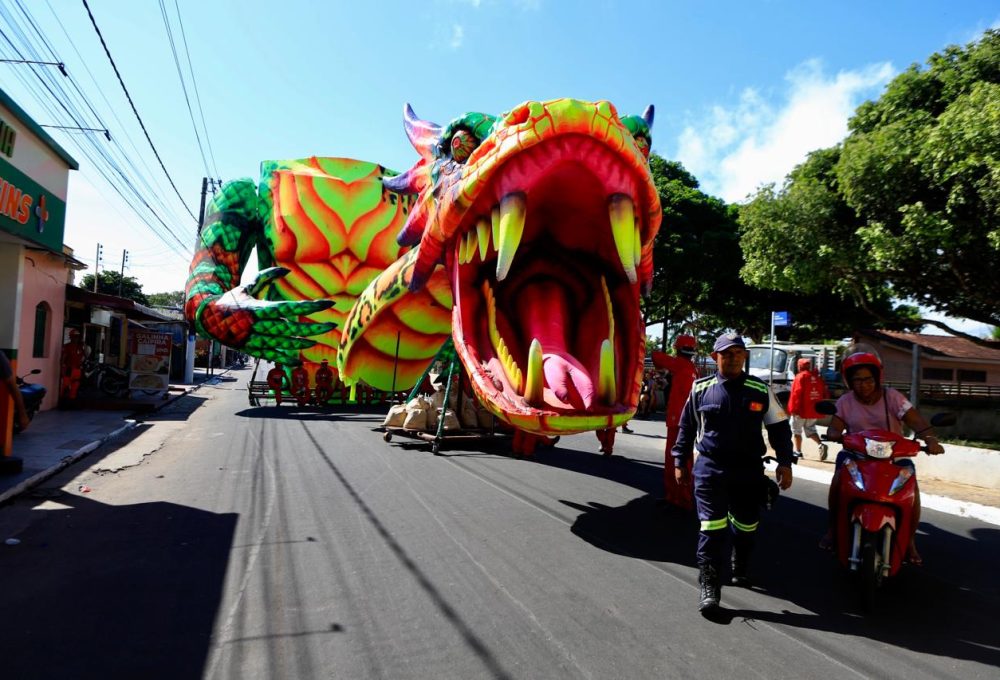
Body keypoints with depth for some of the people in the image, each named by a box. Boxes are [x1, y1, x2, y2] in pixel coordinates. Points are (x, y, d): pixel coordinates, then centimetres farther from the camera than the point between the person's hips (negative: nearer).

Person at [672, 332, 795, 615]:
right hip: (710, 469, -2)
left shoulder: (761, 390, 2)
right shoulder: (701, 389, 1)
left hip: (749, 469, 2)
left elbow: (779, 427, 10)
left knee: (746, 526, 15)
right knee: (712, 528, -8)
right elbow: (686, 427, 10)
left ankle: (740, 571, 39)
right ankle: (708, 586, 0)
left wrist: (785, 462, 3)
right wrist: (680, 462, 9)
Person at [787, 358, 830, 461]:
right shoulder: (817, 377, 8)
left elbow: (796, 393, -18)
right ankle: (821, 445, -5)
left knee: (796, 430, 9)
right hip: (814, 410, 6)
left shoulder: (800, 377, -10)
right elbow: (825, 394, 10)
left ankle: (798, 451, 12)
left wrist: (793, 409, -15)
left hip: (801, 410, -6)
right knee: (810, 430, 17)